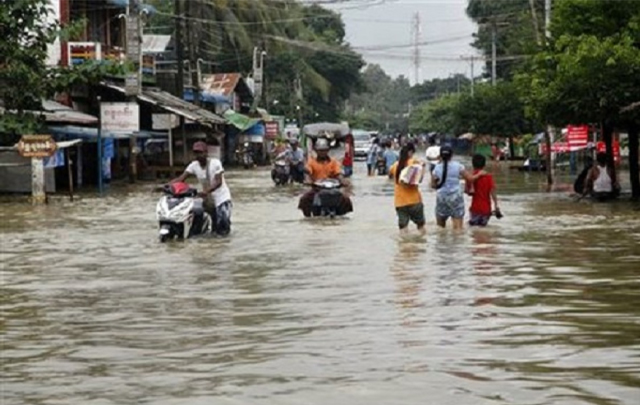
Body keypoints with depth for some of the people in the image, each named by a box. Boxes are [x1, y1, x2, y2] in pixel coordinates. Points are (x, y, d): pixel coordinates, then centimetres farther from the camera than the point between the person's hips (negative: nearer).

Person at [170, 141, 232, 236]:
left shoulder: (215, 163, -15)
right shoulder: (194, 165, -2)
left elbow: (218, 182, -24)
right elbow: (181, 178, -11)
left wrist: (206, 191, -41)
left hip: (221, 197, -5)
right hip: (208, 199, 5)